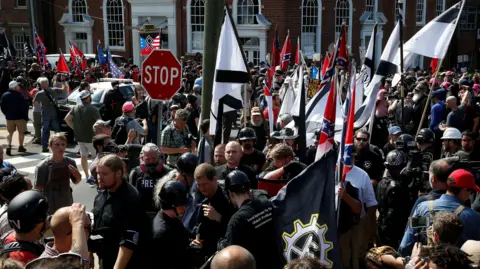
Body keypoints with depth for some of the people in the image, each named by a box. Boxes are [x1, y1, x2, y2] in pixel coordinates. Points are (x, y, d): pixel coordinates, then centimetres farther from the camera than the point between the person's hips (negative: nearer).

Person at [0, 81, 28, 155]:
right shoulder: (19, 96, -17)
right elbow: (25, 106, -15)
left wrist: (7, 114, 16)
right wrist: (25, 116, -5)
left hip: (9, 117, 4)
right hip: (20, 117, -4)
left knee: (10, 132, 13)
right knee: (21, 132, 11)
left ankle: (9, 146, -5)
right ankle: (20, 147, 17)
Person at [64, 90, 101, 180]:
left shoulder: (76, 107, 4)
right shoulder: (93, 109, -15)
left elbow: (67, 119, 7)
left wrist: (74, 128, 10)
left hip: (79, 137, 6)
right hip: (90, 137, -6)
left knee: (84, 156, 15)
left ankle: (87, 176, 20)